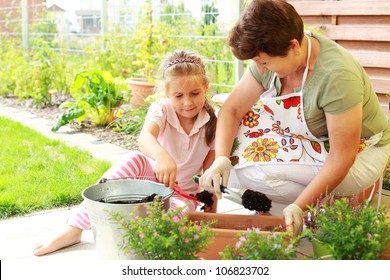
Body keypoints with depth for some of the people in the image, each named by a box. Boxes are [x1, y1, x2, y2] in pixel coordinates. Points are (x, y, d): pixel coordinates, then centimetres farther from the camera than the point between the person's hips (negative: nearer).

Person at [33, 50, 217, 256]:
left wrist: (211, 213, -13)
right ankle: (74, 229, -30)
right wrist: (161, 156, -63)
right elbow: (145, 137, -40)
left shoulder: (212, 123, -12)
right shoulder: (161, 110, -17)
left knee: (178, 211, -36)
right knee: (134, 160, -33)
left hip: (183, 194, 1)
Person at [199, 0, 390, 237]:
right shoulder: (272, 56, -13)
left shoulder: (337, 76, -34)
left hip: (358, 153, -7)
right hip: (311, 138, 8)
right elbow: (232, 109, -7)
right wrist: (221, 158, -23)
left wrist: (299, 207, -31)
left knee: (251, 170, -23)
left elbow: (342, 158, -29)